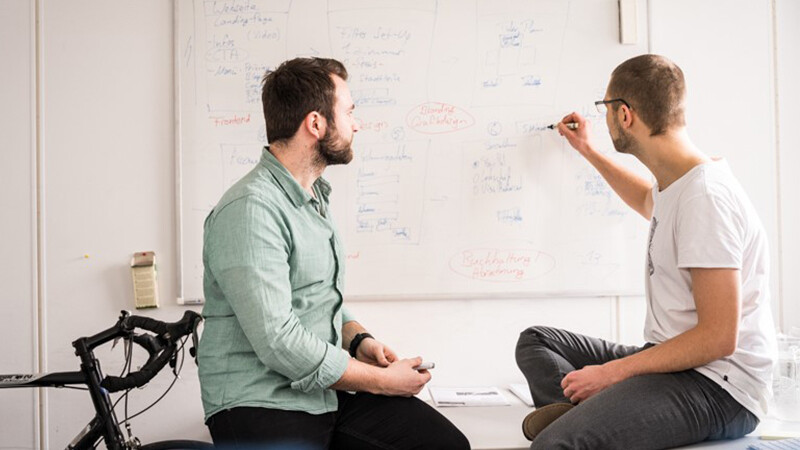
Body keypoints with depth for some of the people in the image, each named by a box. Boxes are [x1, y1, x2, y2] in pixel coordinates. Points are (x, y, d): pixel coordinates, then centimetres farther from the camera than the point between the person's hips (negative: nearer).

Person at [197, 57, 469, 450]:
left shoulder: (314, 197, 14)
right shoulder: (251, 210, -18)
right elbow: (279, 341, -23)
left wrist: (359, 339, 3)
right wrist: (383, 381, -14)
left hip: (327, 388, 8)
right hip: (262, 403, -8)